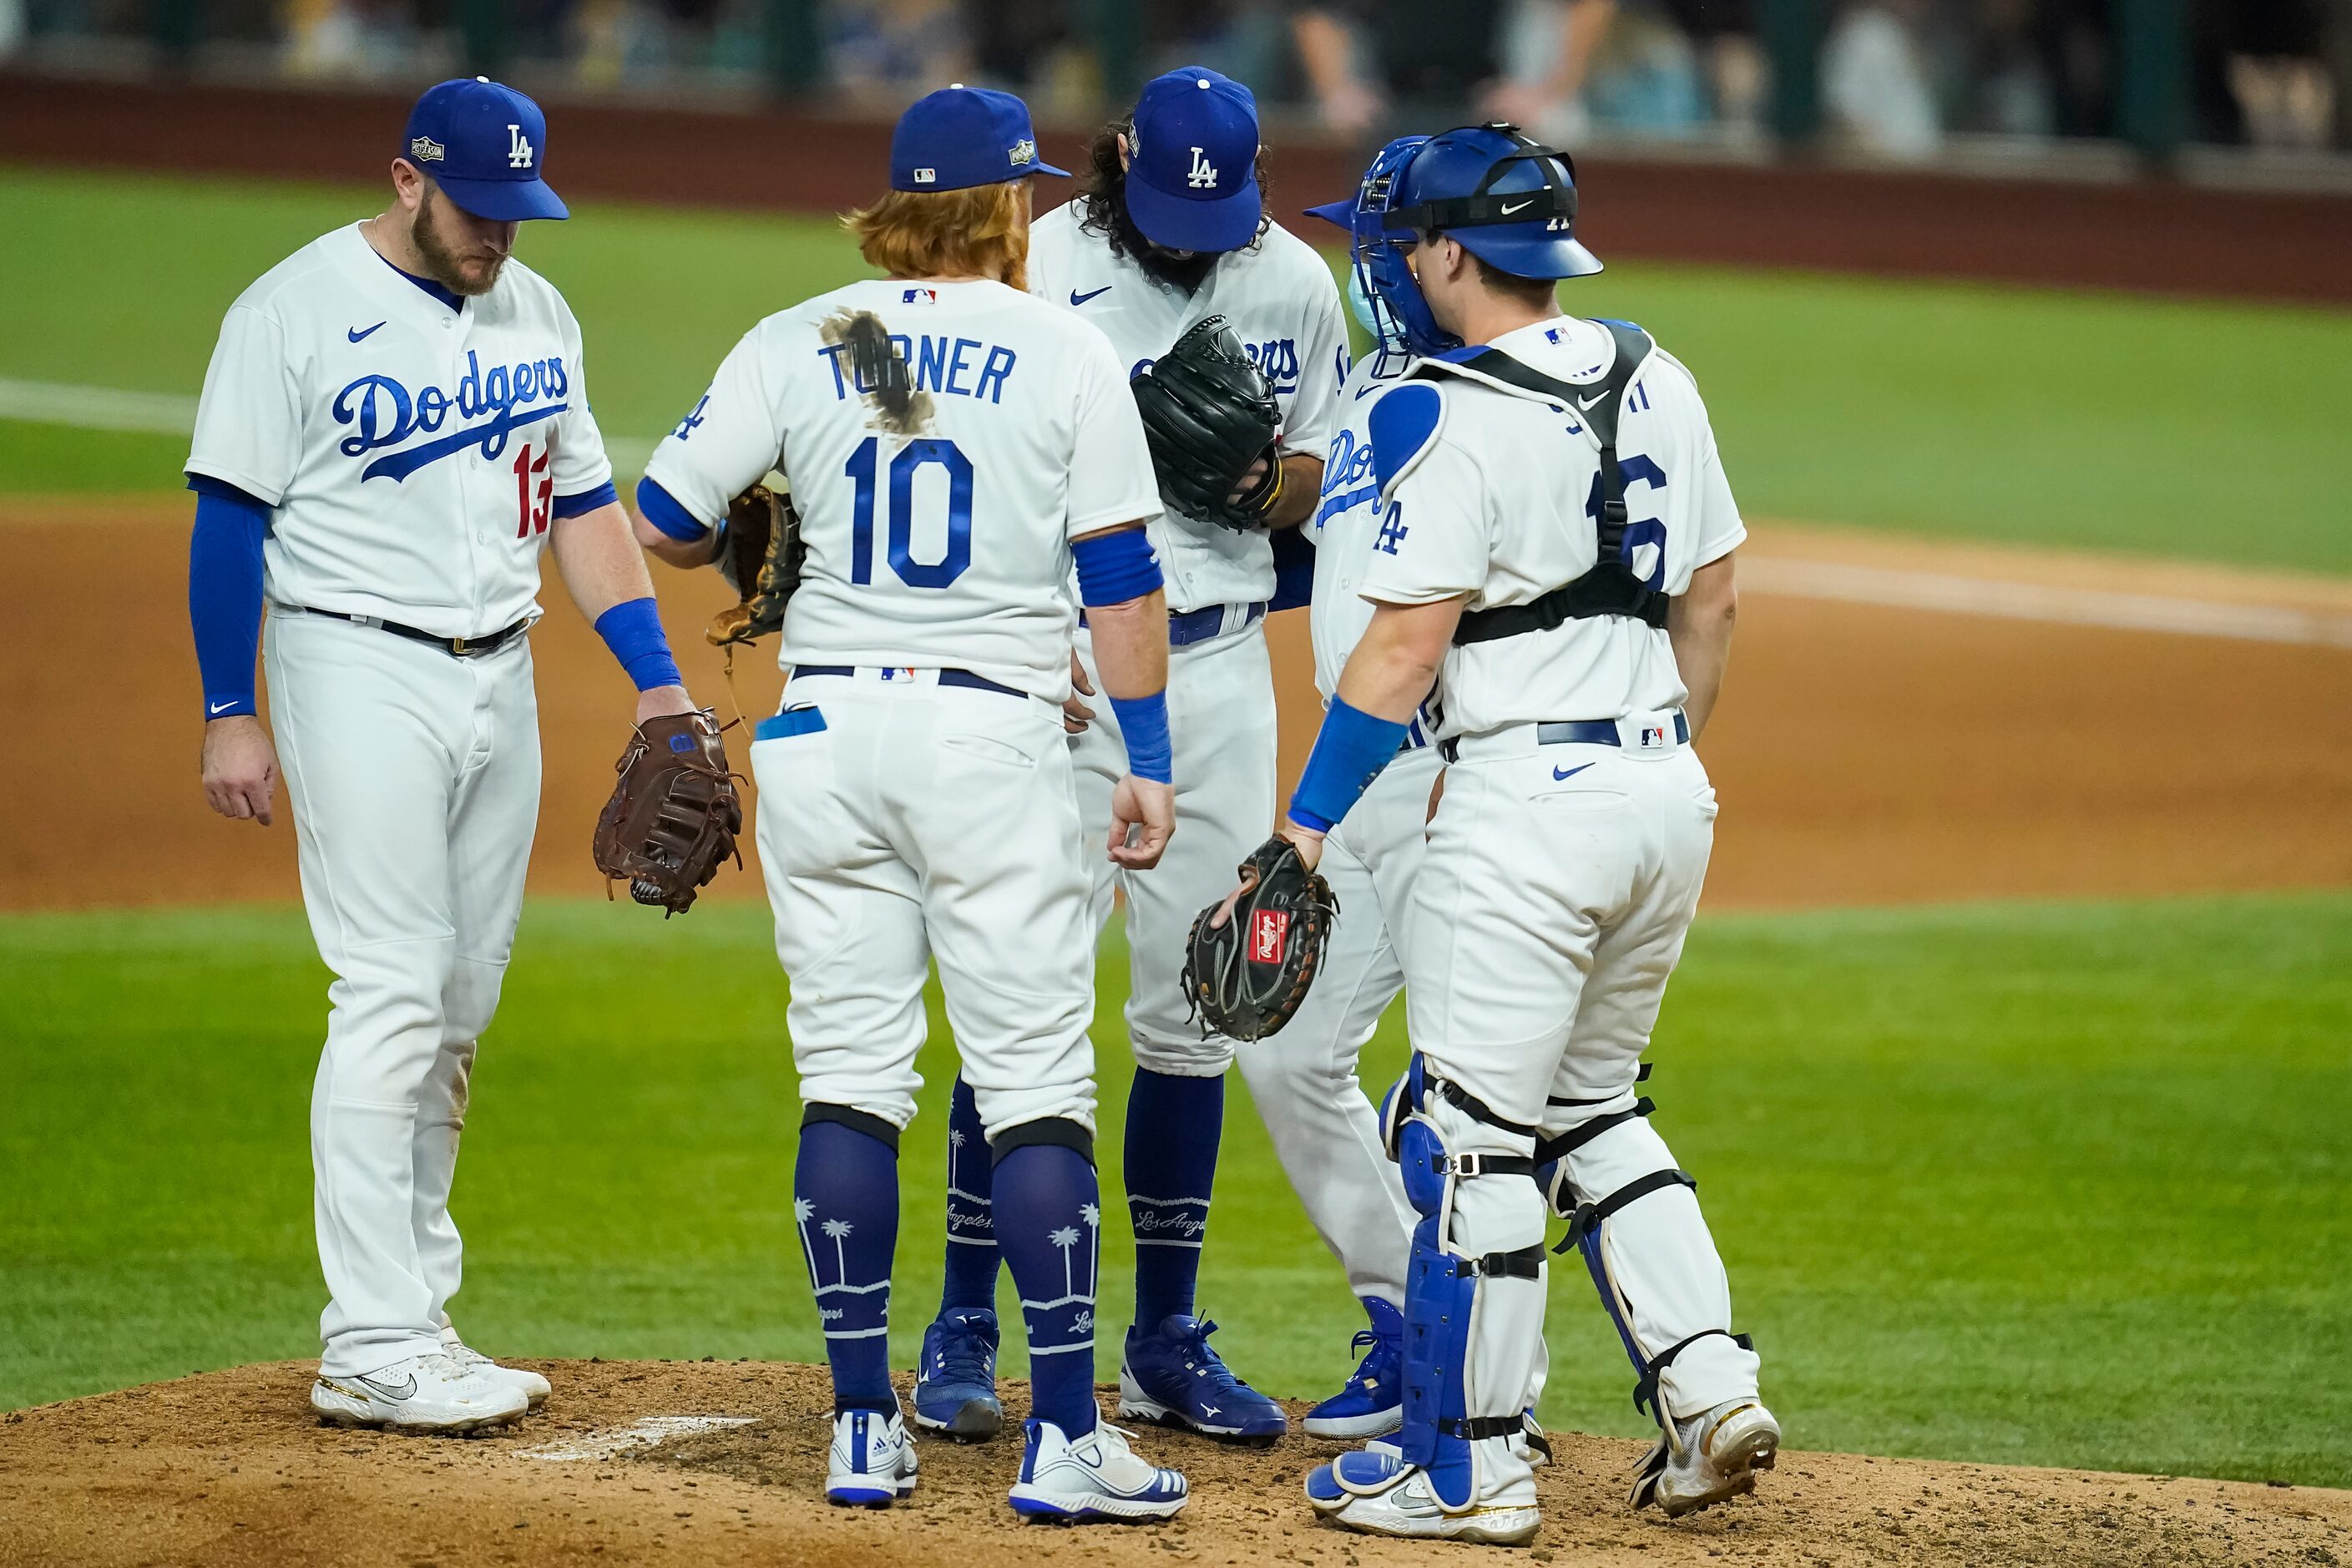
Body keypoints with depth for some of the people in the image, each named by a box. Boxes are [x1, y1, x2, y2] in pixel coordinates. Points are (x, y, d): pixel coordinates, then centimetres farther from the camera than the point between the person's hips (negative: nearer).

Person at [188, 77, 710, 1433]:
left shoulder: (536, 310, 12)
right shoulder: (297, 308, -8)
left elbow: (583, 502, 16)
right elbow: (231, 514, -7)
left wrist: (657, 679, 8)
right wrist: (230, 712, -11)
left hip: (500, 680, 7)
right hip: (363, 672, -7)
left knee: (461, 1013, 8)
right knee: (393, 995, -12)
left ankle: (416, 1310, 14)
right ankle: (373, 1348, -13)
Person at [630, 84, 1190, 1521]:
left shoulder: (795, 345, 4)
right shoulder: (1066, 352, 0)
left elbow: (666, 525, 6)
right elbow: (1121, 578, -2)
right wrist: (1149, 762, 1)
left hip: (826, 731, 2)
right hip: (998, 733, -2)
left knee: (849, 1079, 7)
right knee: (1038, 1088, 0)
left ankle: (864, 1428, 7)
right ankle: (1068, 1440, -3)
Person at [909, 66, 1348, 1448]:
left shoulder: (1296, 284, 4)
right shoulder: (1041, 271, -8)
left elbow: (1320, 488, 11)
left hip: (1222, 666, 4)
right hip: (1061, 656, -4)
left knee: (1195, 1009, 6)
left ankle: (1168, 1341, 14)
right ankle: (965, 1333, 0)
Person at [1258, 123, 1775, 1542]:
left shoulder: (1453, 416, -13)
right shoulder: (1656, 383, 10)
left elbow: (1406, 645, -16)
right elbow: (1712, 601, 16)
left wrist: (1310, 822, -11)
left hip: (1527, 800, -8)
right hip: (1667, 790, 8)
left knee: (1470, 1130, -1)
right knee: (1591, 1110, 20)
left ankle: (1472, 1466, 2)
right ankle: (1710, 1393, 10)